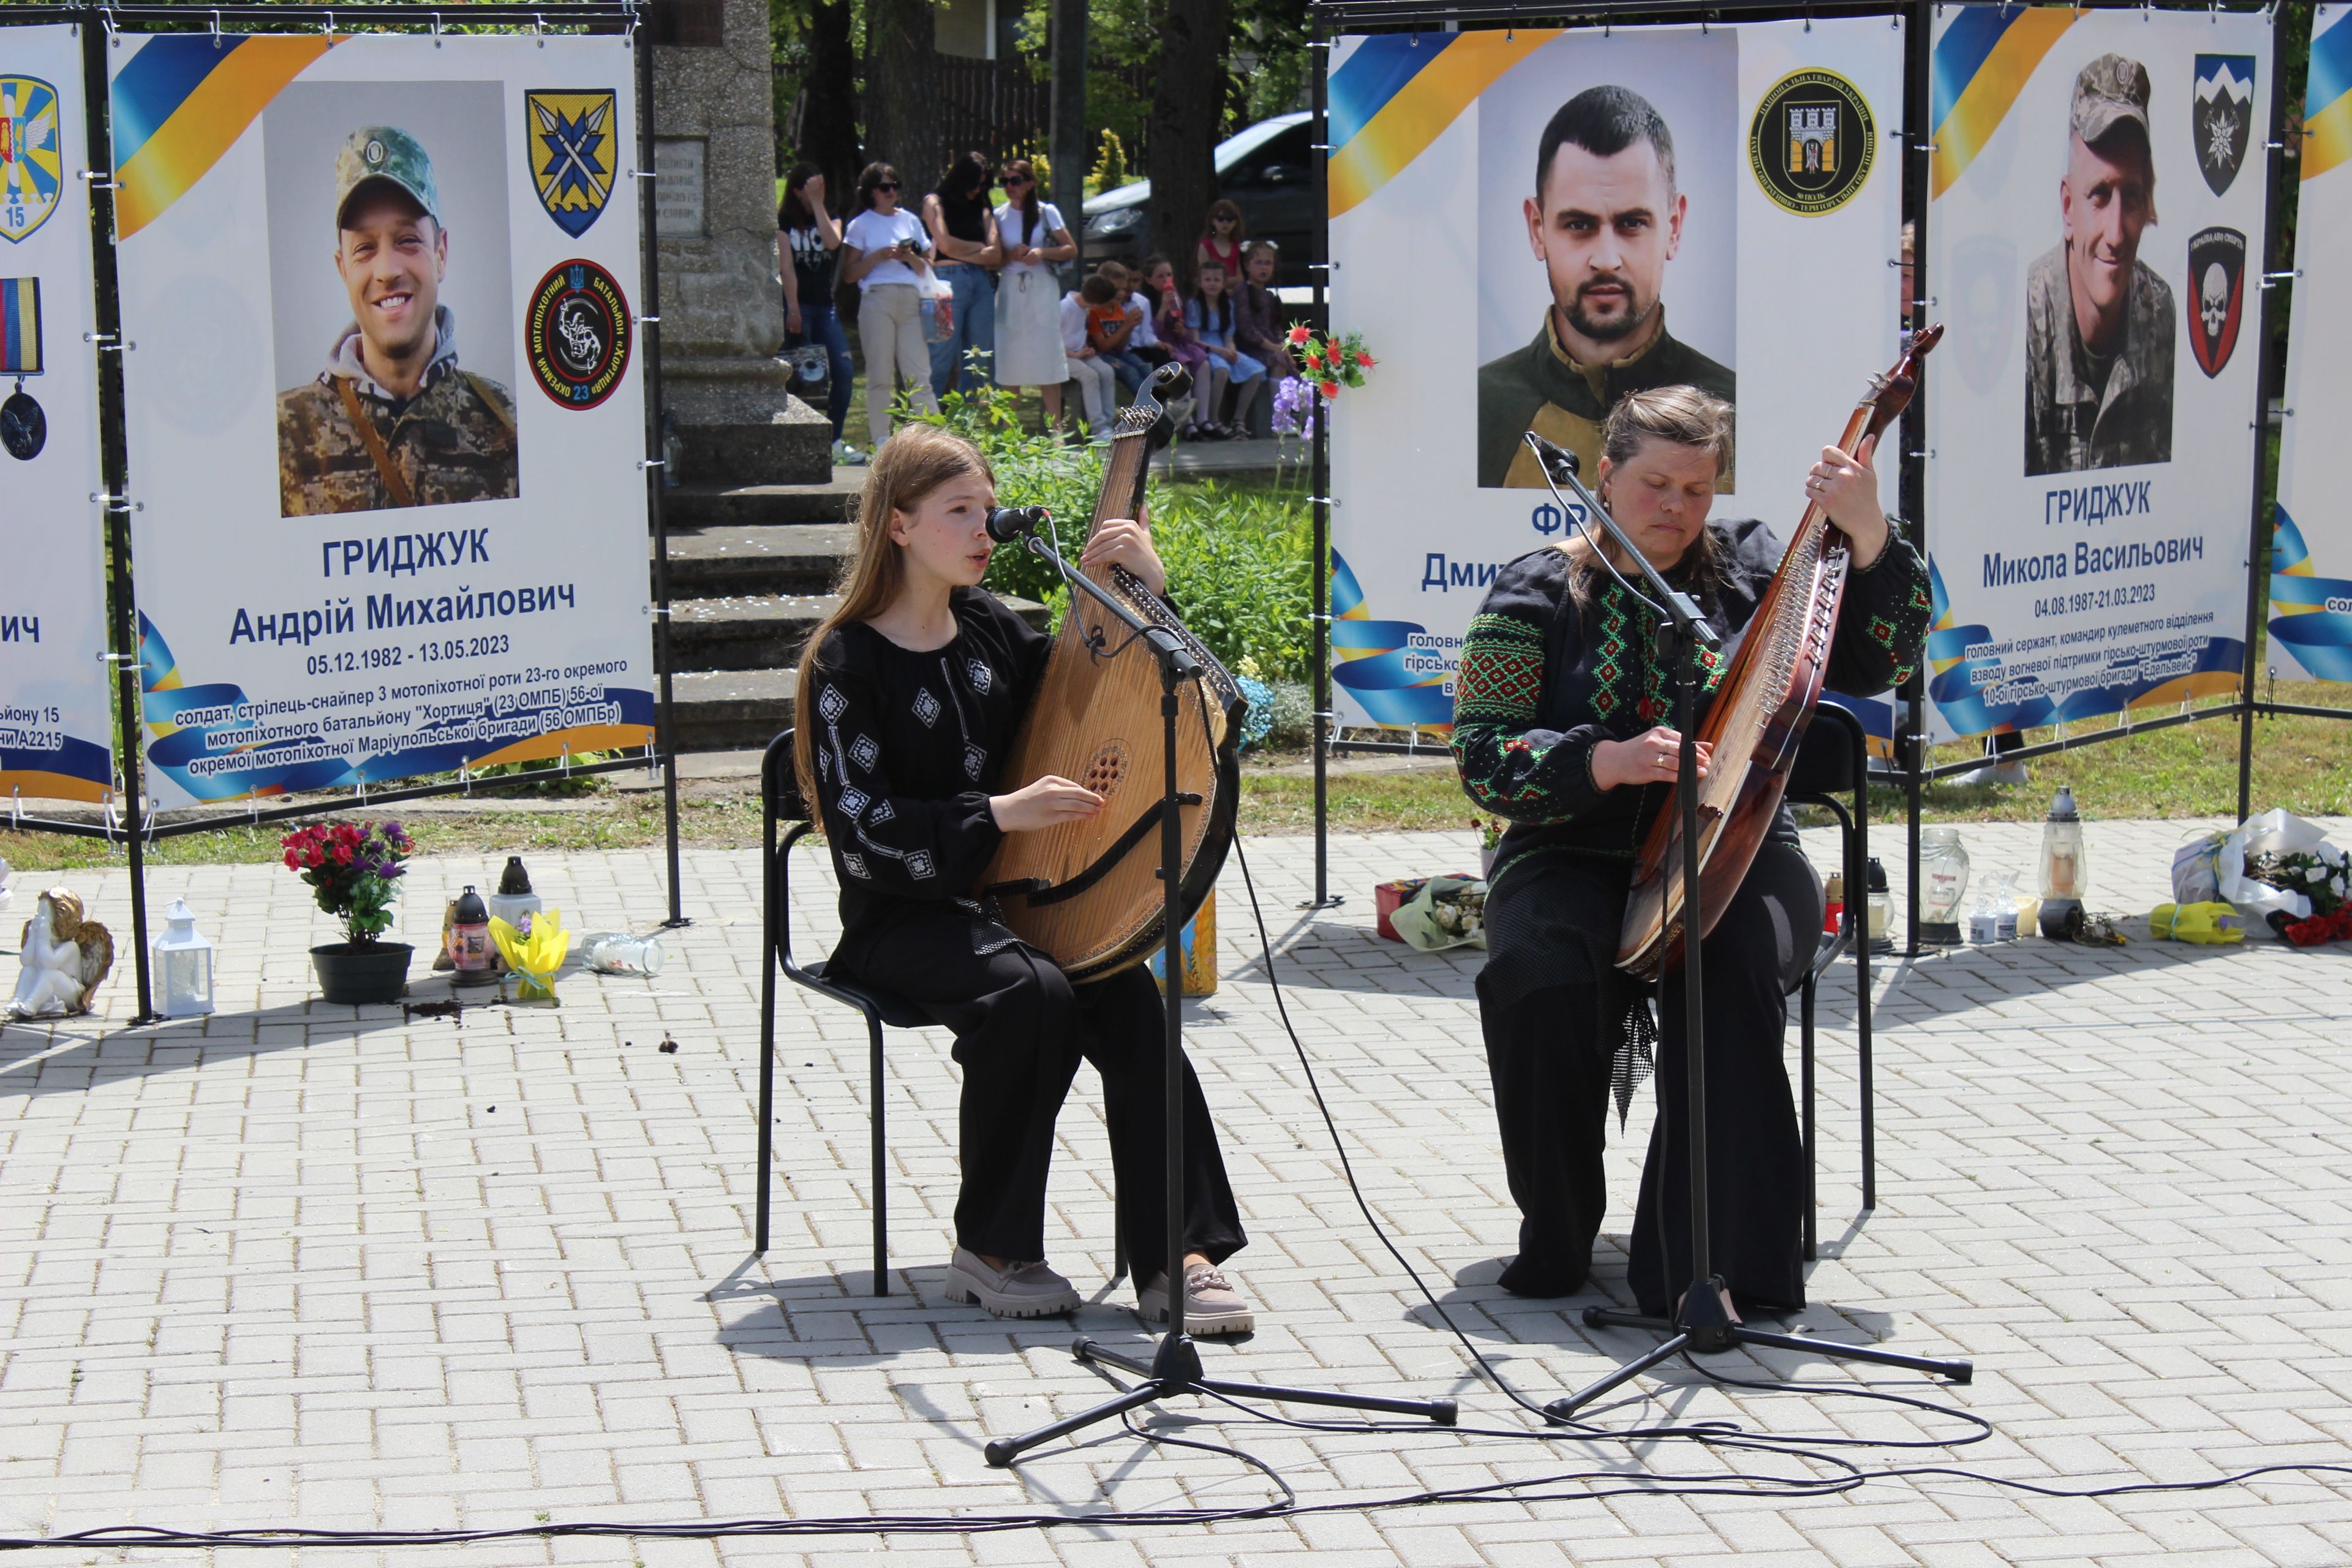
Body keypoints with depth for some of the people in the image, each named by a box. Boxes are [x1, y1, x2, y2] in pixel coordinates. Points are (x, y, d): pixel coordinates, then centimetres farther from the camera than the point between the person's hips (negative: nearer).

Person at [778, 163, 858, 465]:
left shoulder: (829, 217, 14)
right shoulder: (785, 221, 2)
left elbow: (833, 242, -9)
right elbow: (786, 265, -6)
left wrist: (818, 203, -7)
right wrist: (793, 309, -14)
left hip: (825, 305, 4)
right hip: (799, 304, -4)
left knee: (844, 370, -5)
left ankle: (835, 441, 4)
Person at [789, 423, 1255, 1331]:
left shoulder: (991, 629, 11)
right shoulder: (847, 661, -6)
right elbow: (864, 833, -15)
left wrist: (1145, 589, 3)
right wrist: (1001, 814, -24)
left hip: (1008, 898, 5)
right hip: (901, 923, -5)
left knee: (1126, 995, -24)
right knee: (1032, 993, -33)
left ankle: (1177, 1257, -27)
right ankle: (989, 1251, -16)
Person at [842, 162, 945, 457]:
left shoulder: (910, 221, 17)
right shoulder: (860, 225, 8)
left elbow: (926, 270, 18)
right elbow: (849, 273, 2)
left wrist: (909, 257, -1)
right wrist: (879, 256, -9)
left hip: (911, 300, 2)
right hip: (877, 299, -2)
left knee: (919, 373, -4)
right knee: (880, 374, -2)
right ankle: (881, 440, 0)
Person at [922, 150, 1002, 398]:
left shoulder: (981, 209, 20)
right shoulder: (935, 202, 9)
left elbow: (996, 255, 7)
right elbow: (946, 245, -5)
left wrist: (962, 251, 0)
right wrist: (979, 247, 8)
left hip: (982, 282, 5)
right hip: (949, 282, -5)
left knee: (978, 367, 3)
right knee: (941, 362, -8)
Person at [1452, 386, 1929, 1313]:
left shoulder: (1749, 567, 8)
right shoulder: (1539, 593, 4)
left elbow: (1877, 663, -3)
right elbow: (1483, 756, -5)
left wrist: (1869, 539, -19)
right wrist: (1608, 763, -22)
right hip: (1577, 860, 0)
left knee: (1731, 965, -33)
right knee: (1540, 973, -32)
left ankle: (1714, 1260, -31)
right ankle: (1554, 1238, -11)